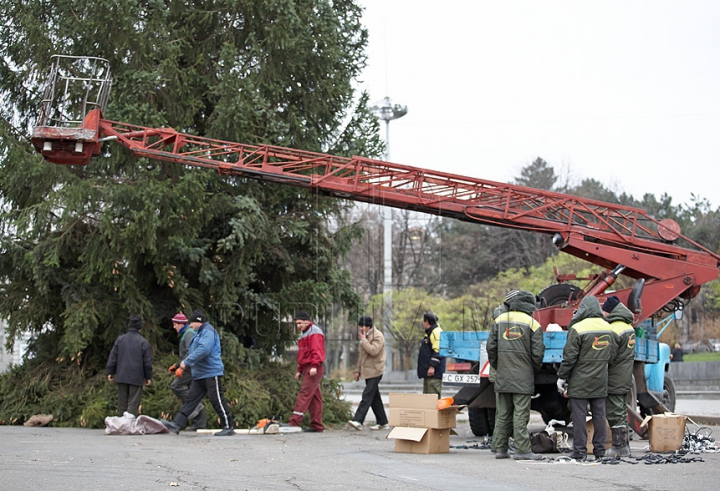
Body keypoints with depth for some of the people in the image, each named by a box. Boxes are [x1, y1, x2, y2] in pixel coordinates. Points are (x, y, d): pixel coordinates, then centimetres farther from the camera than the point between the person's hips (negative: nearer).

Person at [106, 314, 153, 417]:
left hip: (121, 376, 3)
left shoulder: (120, 339, 4)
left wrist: (110, 372, 16)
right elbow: (147, 361, -3)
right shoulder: (143, 342, -6)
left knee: (122, 403, 13)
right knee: (133, 404, -2)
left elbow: (112, 358, 7)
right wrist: (148, 377, 7)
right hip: (137, 378, -3)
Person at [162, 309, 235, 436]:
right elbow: (192, 352, 29)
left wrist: (186, 362, -20)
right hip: (199, 374, 10)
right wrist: (182, 367, 20)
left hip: (211, 373, -10)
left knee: (217, 401, -6)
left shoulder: (208, 331, -12)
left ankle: (228, 428, 1)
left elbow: (203, 350, -26)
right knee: (190, 399, 5)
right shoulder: (198, 333, 21)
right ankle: (176, 424, 3)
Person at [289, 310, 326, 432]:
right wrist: (299, 370, 24)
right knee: (314, 397, 8)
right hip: (307, 368, 10)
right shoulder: (304, 334, 23)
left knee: (304, 394, -14)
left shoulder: (315, 332, -8)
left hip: (314, 369, -10)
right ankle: (317, 426, 9)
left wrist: (314, 365, -28)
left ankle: (294, 423, -20)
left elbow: (317, 350, -19)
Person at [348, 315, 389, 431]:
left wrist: (363, 340, -17)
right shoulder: (364, 336, 17)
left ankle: (358, 421, -23)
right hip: (367, 371, 9)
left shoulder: (378, 336, -11)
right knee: (374, 397, 10)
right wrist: (358, 370, 19)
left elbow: (373, 351, -26)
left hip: (375, 371, -9)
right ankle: (382, 422, 16)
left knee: (367, 396, -15)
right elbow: (361, 354, 23)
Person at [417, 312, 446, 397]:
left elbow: (437, 351, -21)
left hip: (434, 372, -11)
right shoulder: (429, 333, 20)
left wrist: (432, 366, -24)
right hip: (428, 371, 11)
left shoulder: (436, 332, -14)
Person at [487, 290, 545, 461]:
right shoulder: (533, 324, -2)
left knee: (502, 414, 9)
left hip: (502, 376, 4)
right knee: (520, 414, -4)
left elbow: (491, 346, 8)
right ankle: (522, 450, -5)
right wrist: (534, 370, 13)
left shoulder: (500, 320, 8)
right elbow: (537, 353, -4)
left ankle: (500, 449, 12)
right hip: (523, 378, -4)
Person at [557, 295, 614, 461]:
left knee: (579, 416, -2)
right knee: (599, 415, 10)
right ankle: (600, 450, 14)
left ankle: (580, 452, -1)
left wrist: (561, 378, -4)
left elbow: (569, 357, -12)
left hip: (580, 382, -6)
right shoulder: (608, 329, 7)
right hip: (600, 382, 6)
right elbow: (611, 354, 17)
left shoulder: (577, 329, -13)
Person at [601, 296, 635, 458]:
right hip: (625, 380, 10)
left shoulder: (614, 330, -19)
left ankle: (619, 446, 0)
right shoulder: (629, 327, 13)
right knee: (621, 412, 16)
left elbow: (608, 357, -19)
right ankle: (624, 445, 22)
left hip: (614, 381, -10)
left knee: (614, 413, -3)